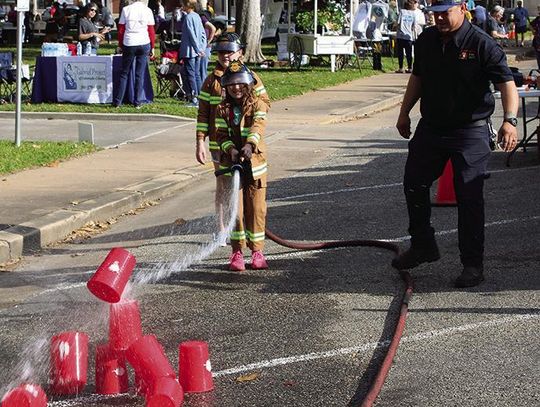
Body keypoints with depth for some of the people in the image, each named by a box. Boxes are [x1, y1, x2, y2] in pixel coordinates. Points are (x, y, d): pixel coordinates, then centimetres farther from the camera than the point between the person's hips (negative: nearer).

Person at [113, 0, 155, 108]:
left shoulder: (126, 9, -1)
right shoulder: (147, 10, -2)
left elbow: (121, 30, 2)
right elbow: (151, 31, 1)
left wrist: (120, 45, 12)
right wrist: (152, 47, 9)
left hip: (129, 44, 0)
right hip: (144, 44, 0)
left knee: (124, 73, 10)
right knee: (140, 75, 6)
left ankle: (118, 101, 8)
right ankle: (137, 102, 6)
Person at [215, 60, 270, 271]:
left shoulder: (257, 105, -1)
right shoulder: (222, 109, 7)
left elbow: (258, 126, -18)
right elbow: (221, 134, 1)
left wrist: (249, 145, -36)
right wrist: (231, 150, -20)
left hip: (254, 162, -1)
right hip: (230, 163, 2)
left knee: (256, 208, 2)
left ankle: (257, 250, 13)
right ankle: (237, 251, 10)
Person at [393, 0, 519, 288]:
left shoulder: (482, 44, -16)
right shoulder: (426, 40, 3)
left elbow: (506, 83, -21)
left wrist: (510, 120, -36)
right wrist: (404, 112, 19)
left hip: (470, 132, -6)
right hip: (430, 128, 6)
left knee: (469, 198, -5)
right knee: (413, 184, 12)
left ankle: (473, 265, 5)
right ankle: (422, 246, 32)